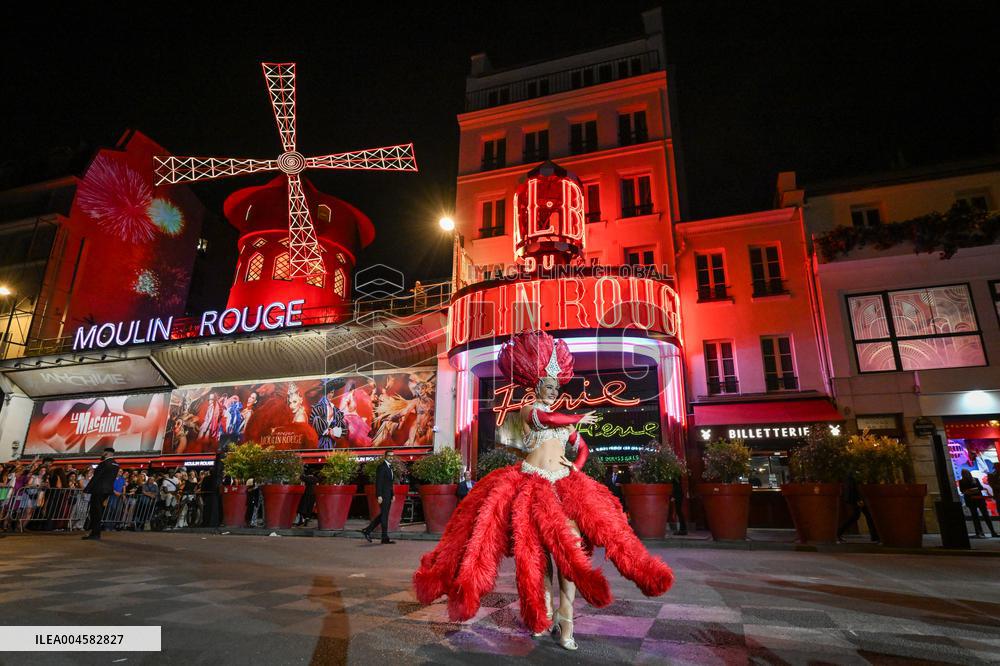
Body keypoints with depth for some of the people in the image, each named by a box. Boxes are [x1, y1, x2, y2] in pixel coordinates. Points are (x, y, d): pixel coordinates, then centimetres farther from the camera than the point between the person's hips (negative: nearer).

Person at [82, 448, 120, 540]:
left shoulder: (104, 463, -15)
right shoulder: (116, 465, 10)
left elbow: (96, 477, -16)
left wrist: (87, 489, -12)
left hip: (98, 490, -8)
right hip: (108, 490, 8)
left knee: (95, 512, -3)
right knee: (98, 512, 16)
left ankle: (96, 534, -2)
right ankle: (95, 532, 20)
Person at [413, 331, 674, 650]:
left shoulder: (565, 418, 19)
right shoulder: (527, 409, 1)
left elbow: (583, 447, 23)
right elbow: (548, 419, -19)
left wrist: (576, 467, 3)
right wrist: (581, 418, -6)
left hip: (565, 484, 4)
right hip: (532, 484, -4)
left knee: (569, 546, -10)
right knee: (538, 547, -8)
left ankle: (565, 618, -4)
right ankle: (544, 611, 8)